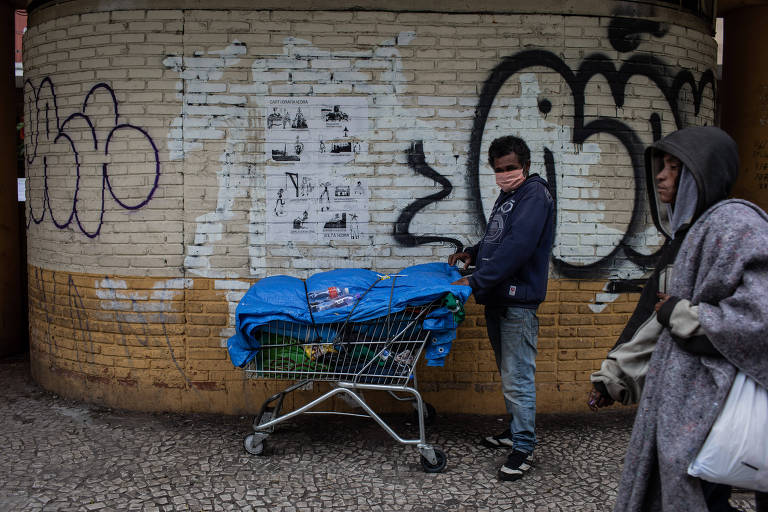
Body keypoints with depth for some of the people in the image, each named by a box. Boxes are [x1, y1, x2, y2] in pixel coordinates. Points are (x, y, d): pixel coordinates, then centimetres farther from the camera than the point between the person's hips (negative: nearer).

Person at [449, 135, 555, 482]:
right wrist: (472, 253, 11)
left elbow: (517, 247, -24)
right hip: (497, 297, 10)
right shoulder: (507, 196, 17)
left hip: (519, 300, -10)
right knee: (507, 372, 19)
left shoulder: (535, 195, -13)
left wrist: (476, 282, -24)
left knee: (517, 377, -5)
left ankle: (524, 447, 4)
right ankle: (515, 430, 32)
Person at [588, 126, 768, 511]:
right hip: (673, 395, 9)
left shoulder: (734, 224, -14)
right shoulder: (687, 231, 14)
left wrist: (682, 315, -14)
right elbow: (655, 314, 18)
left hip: (705, 398, -9)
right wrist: (614, 373, 18)